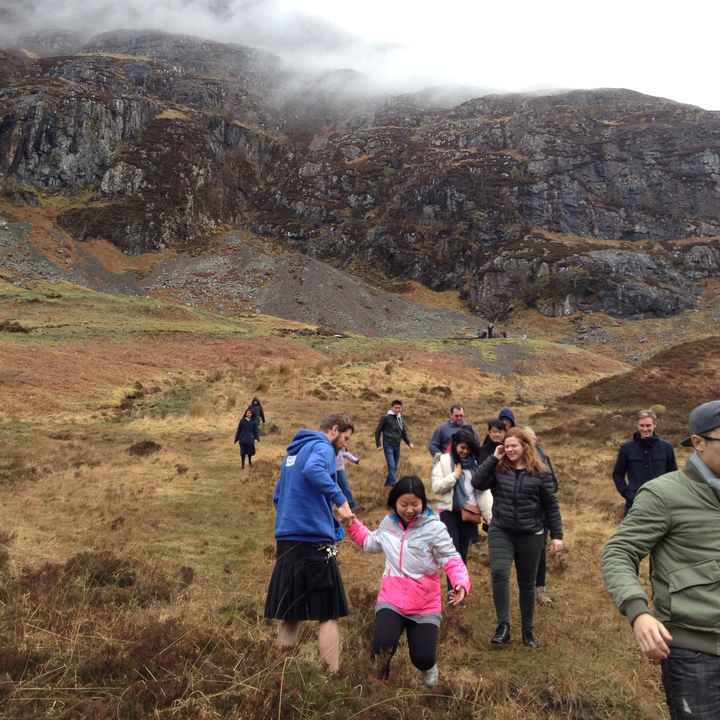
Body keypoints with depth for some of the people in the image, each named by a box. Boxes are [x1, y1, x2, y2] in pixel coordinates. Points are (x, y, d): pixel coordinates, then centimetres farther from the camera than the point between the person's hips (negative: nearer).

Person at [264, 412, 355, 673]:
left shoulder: (293, 453, 20)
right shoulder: (322, 447, -5)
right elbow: (313, 470, -29)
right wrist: (341, 500, -30)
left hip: (286, 540, 8)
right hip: (314, 541, -8)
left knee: (291, 616, 12)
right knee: (329, 615, -1)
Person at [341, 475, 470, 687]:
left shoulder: (434, 528, -13)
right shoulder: (389, 523, 1)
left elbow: (452, 560, -15)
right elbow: (371, 543, 19)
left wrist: (461, 583, -34)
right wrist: (353, 526, 7)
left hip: (425, 606, -2)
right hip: (391, 600, 2)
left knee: (423, 660, -4)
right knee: (383, 647, -20)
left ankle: (429, 665, 38)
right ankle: (380, 666, 19)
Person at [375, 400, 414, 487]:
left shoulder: (401, 419, 15)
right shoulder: (386, 417, -3)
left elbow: (404, 433, 20)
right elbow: (378, 431, -2)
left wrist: (409, 443, 3)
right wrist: (378, 445, -7)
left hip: (397, 447, 6)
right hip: (388, 446, -6)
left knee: (394, 467, 10)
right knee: (391, 466, -15)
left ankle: (387, 483, 24)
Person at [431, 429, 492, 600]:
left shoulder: (475, 463, 7)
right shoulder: (443, 461, -2)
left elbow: (484, 490, 4)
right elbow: (436, 487, -9)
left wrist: (491, 516, -1)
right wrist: (455, 475, -14)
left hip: (469, 512, 3)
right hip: (449, 510, -3)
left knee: (463, 552, 8)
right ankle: (452, 589, -14)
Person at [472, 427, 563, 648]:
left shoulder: (540, 473, -3)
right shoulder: (499, 469, -1)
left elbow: (551, 505, 2)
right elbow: (477, 483, -15)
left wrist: (557, 535, 0)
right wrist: (493, 458, -14)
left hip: (530, 535, 0)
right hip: (500, 532, 0)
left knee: (527, 583, 12)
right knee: (499, 573, -21)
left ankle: (527, 630, 30)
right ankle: (503, 626, -8)